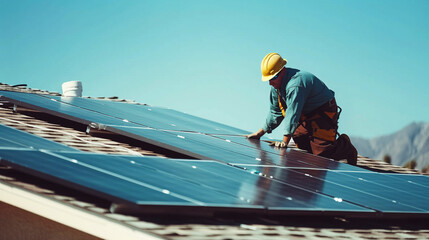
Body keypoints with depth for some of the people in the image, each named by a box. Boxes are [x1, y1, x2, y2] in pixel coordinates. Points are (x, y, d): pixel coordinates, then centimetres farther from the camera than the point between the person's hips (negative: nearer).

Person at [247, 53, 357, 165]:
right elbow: (275, 112, 12)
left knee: (321, 153, -17)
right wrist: (260, 133, 11)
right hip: (306, 116, 10)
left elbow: (293, 113, -33)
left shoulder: (295, 83, -31)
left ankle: (345, 146, 9)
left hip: (324, 113, -10)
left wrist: (285, 141, -34)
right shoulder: (276, 85, 1)